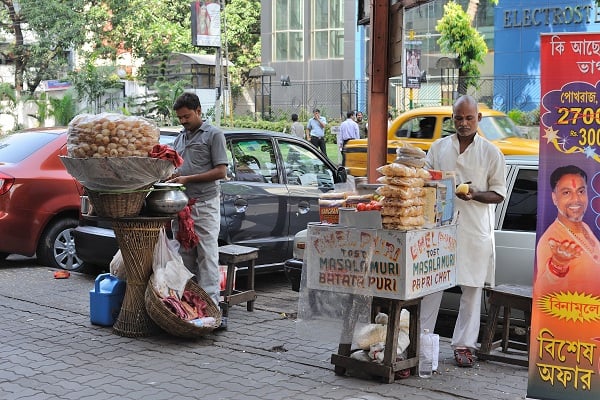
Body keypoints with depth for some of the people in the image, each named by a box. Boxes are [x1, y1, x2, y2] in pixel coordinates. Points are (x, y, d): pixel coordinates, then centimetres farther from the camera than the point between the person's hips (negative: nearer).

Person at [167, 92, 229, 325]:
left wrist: (188, 179, -12)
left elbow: (220, 171, -8)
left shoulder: (214, 134, 0)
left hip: (205, 204, -7)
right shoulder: (180, 138, 20)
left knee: (207, 255, -7)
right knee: (185, 255, 8)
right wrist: (171, 175, 2)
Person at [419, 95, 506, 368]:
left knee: (472, 288, 3)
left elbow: (499, 193, 4)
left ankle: (464, 344, 11)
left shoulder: (490, 152, 5)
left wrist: (475, 195, -15)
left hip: (475, 230, -1)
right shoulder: (439, 148, 12)